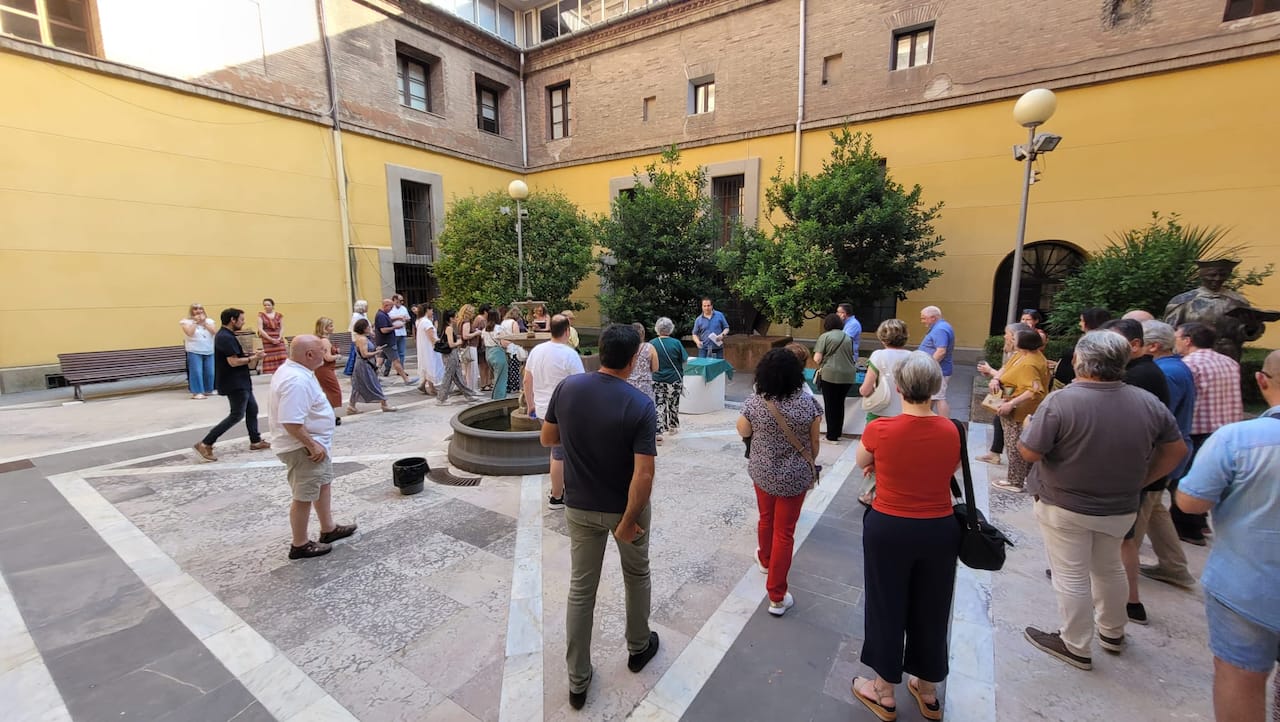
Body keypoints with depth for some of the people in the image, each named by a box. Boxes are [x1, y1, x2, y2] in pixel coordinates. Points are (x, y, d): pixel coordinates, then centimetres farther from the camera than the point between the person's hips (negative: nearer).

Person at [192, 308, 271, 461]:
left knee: (252, 409, 15)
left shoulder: (226, 335, 13)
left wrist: (250, 356, 7)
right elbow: (233, 362, -26)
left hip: (239, 382, 11)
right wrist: (253, 358, -15)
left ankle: (255, 441, 24)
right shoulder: (226, 338, -21)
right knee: (237, 415, -5)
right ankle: (205, 444, 0)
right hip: (234, 384, -11)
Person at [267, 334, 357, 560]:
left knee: (323, 484, 22)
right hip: (304, 448, -11)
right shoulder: (296, 381, -29)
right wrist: (311, 445, -24)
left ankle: (328, 529, 37)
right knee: (304, 496, 4)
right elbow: (291, 422, -33)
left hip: (315, 442, 11)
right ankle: (300, 545, 20)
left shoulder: (293, 370, 5)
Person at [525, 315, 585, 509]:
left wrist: (530, 405, 21)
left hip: (542, 410, 7)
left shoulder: (536, 350, 4)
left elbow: (527, 381, 11)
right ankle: (556, 498, 17)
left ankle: (557, 488, 32)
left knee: (556, 450, 22)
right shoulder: (570, 354, -17)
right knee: (560, 455, 5)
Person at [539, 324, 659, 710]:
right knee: (637, 575, 24)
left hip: (580, 507, 3)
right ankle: (638, 647, 46)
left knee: (581, 589, 16)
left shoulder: (567, 387, -12)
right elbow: (643, 475, -27)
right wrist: (628, 522, -17)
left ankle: (578, 681, 29)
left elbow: (547, 438, 1)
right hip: (625, 507, -2)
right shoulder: (641, 405, -23)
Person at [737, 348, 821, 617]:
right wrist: (810, 467, 12)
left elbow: (743, 433, 2)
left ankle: (765, 560, 52)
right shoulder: (808, 404, -15)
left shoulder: (754, 403, -15)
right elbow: (814, 444, -5)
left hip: (762, 472, 1)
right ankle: (777, 596, 16)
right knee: (784, 532, 8)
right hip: (794, 477, -1)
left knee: (766, 519, 26)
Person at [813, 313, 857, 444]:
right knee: (840, 403, 19)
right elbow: (851, 355, 17)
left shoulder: (825, 336, -3)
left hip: (830, 374, -5)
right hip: (848, 375, 5)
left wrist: (820, 367, 10)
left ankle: (832, 436, 12)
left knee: (830, 404, 6)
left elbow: (817, 359, -9)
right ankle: (838, 432, 28)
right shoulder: (848, 337, 13)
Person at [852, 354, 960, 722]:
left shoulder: (879, 429, -20)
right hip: (939, 530, 3)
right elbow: (949, 470, 8)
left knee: (887, 607, 15)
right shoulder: (951, 431, -10)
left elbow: (862, 463, 1)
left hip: (888, 529, -3)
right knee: (930, 610, 21)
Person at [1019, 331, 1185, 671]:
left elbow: (1029, 452, -23)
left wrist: (1029, 426, -3)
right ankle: (1113, 633, 45)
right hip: (1120, 508, 6)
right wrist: (1140, 480, 13)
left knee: (1072, 576, 9)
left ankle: (1075, 647, 25)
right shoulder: (1148, 402, -6)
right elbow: (1176, 449, 6)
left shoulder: (1061, 401, -25)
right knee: (1109, 569, 26)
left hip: (1065, 507, -5)